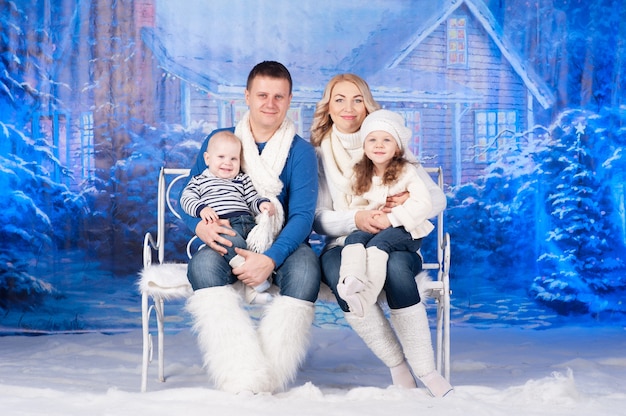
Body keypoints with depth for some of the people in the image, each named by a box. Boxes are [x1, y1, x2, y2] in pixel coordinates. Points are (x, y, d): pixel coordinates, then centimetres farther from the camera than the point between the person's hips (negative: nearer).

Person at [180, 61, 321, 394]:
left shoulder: (300, 151, 3)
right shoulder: (219, 140, 9)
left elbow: (303, 214, -8)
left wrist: (271, 258, -26)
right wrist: (200, 225, -18)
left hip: (282, 245, 0)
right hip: (228, 245, 1)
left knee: (305, 269, -34)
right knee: (203, 264, -33)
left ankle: (267, 383, -36)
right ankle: (242, 381, -44)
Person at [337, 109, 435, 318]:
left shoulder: (406, 171, -5)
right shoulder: (361, 175, 11)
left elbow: (423, 203, -15)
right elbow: (356, 205, 14)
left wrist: (390, 218, -22)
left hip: (405, 231, -4)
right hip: (371, 228, 5)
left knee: (379, 241, -33)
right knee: (354, 238, -26)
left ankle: (368, 293, -50)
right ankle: (351, 280, -51)